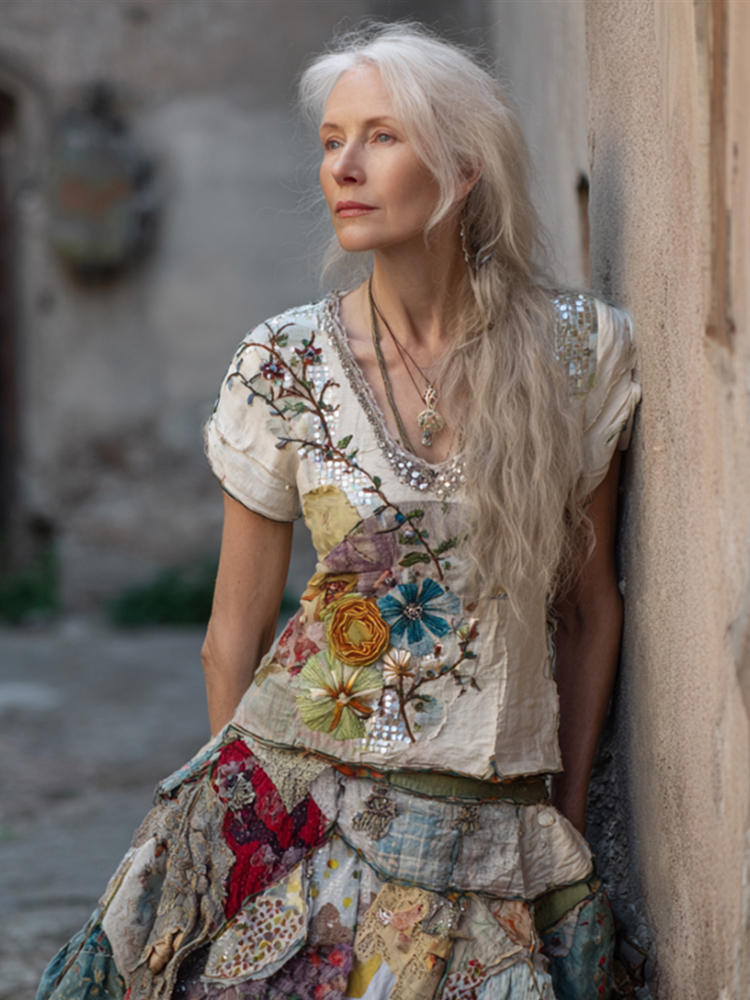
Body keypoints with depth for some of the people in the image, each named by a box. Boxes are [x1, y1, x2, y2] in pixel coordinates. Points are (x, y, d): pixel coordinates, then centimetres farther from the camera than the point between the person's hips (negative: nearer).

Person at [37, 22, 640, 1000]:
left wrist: (570, 817, 7)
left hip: (496, 833, 0)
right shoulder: (285, 364, -4)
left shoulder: (582, 350, -3)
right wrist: (242, 809, 7)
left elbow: (592, 605, 6)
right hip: (298, 799, 0)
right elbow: (235, 632, 4)